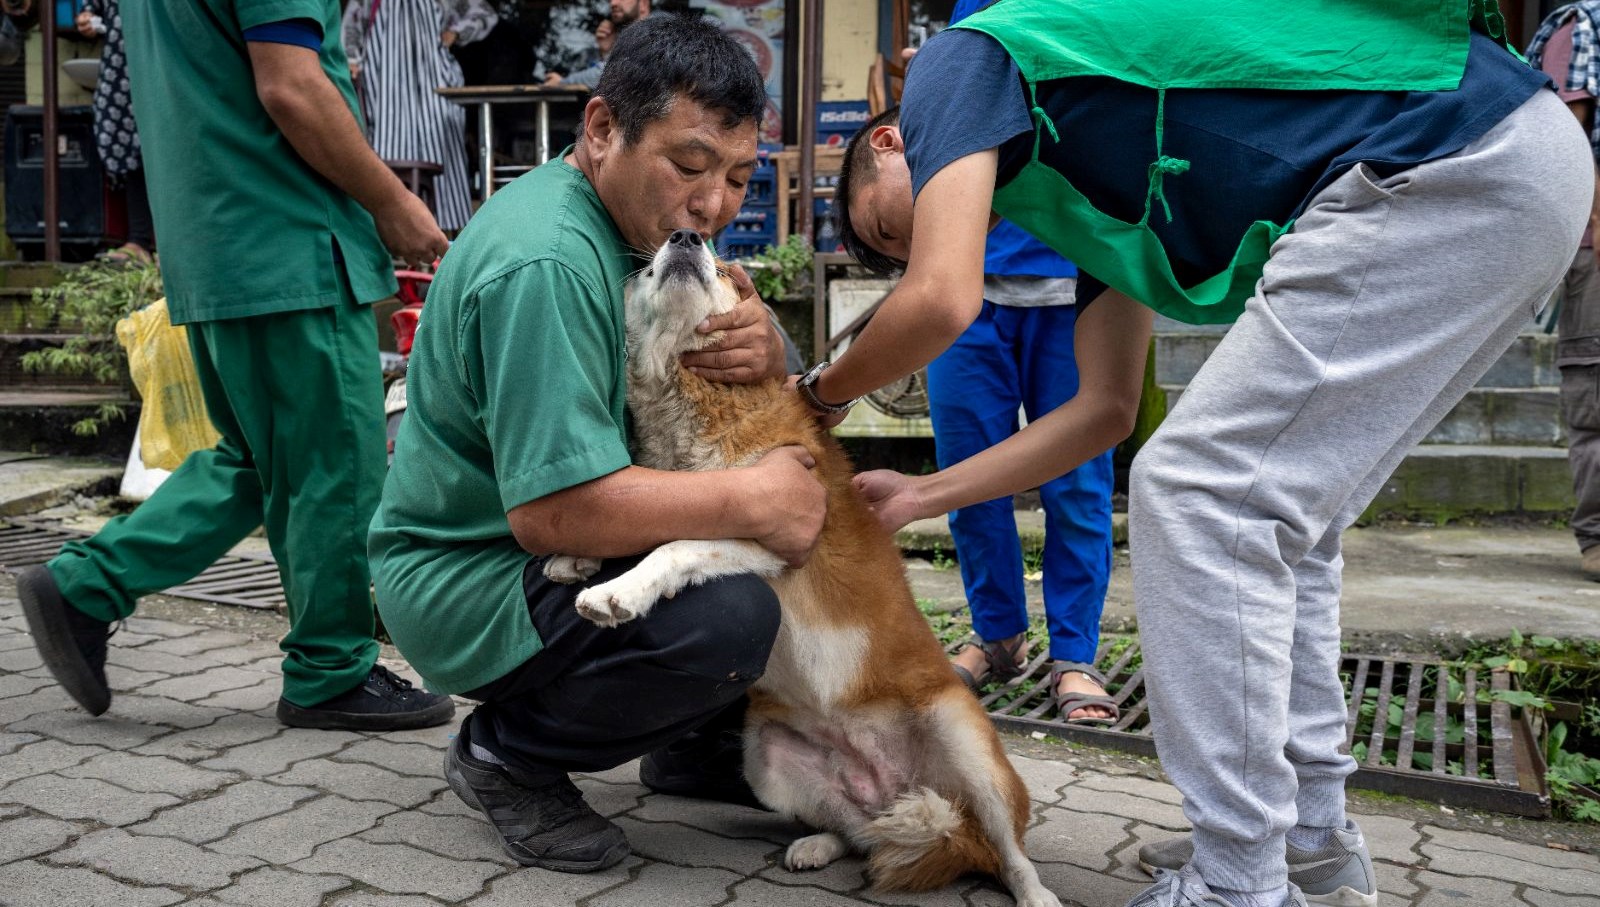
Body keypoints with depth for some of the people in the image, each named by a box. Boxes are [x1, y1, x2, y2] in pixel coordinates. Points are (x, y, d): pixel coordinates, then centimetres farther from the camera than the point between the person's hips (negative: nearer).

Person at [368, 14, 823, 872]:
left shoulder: (640, 223, 5)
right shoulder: (546, 264, -26)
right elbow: (551, 509, -34)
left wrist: (761, 348, -19)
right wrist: (752, 500, -27)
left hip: (553, 540, 10)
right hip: (463, 582, -10)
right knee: (728, 619, -31)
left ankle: (696, 744, 15)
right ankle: (507, 755, -5)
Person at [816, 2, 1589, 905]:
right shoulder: (1079, 187, 26)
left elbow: (941, 300, -13)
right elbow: (1105, 408, 24)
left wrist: (821, 389, 7)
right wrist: (920, 494, 28)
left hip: (1456, 159, -10)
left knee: (1200, 496, -7)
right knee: (1275, 519, 16)